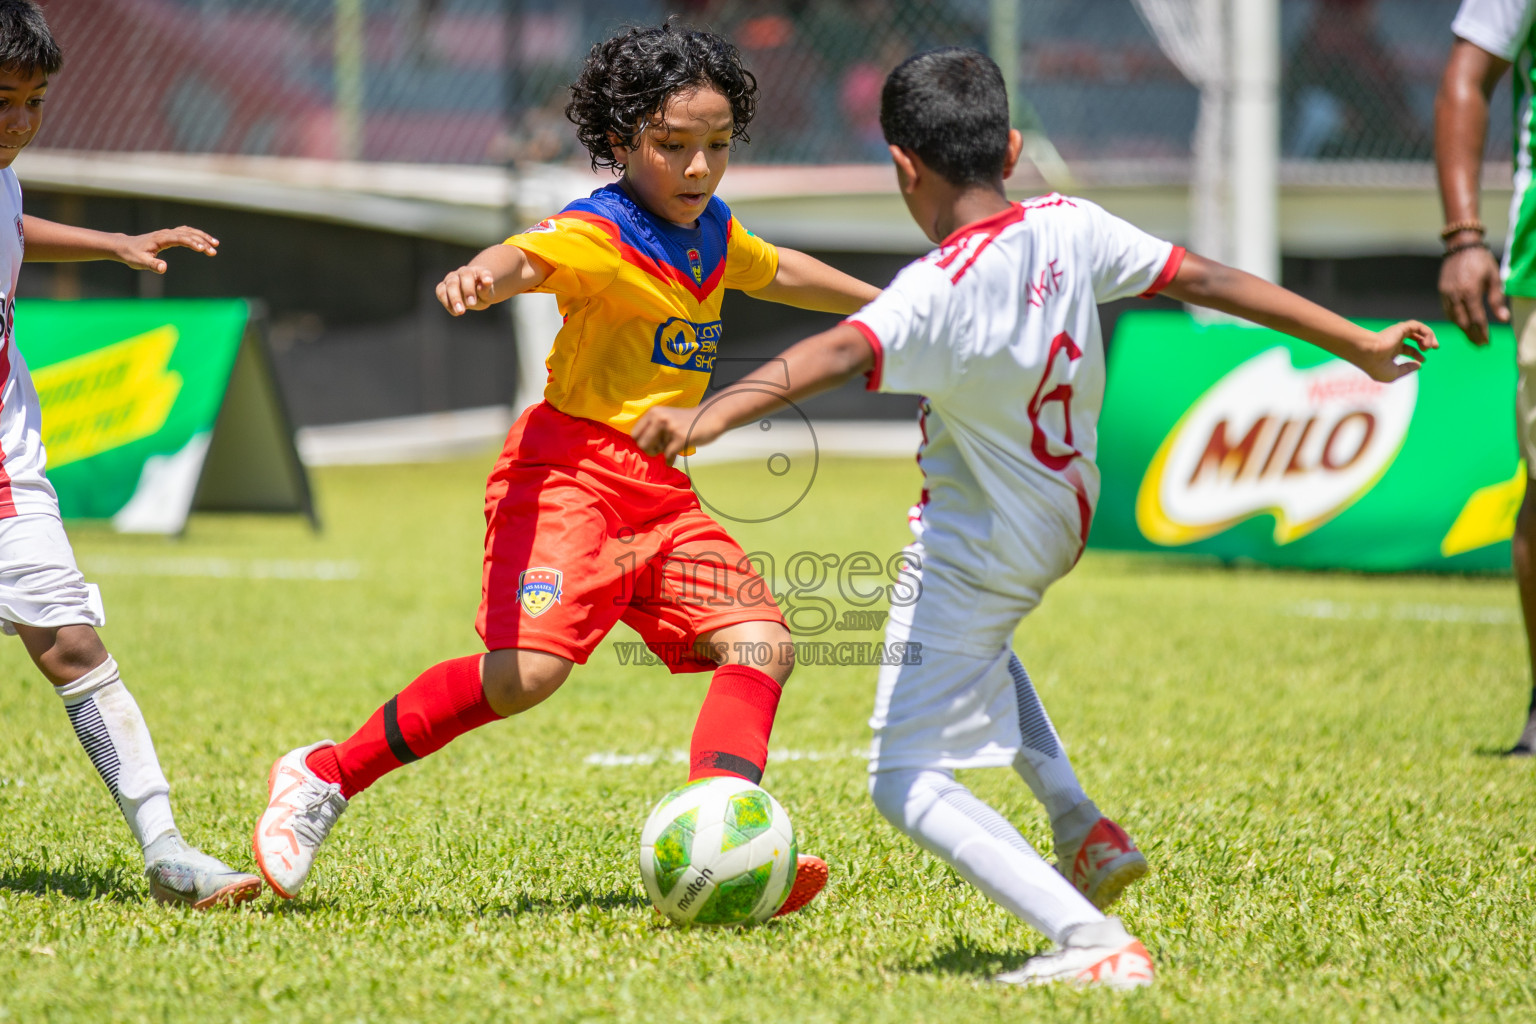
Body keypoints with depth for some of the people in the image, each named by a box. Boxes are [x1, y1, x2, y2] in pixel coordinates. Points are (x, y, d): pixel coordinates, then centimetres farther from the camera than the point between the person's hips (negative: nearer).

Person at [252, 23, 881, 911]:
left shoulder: (714, 233, 14)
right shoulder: (597, 238, -13)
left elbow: (777, 272, 38)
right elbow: (531, 258, -36)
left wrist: (887, 305, 50)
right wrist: (486, 275, -60)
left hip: (662, 495, 9)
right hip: (572, 473, -9)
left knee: (762, 642, -8)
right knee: (526, 671, -22)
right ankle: (323, 779, -6)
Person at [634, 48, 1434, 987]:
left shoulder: (937, 293, -28)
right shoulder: (1070, 230, -11)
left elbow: (838, 353, -45)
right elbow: (1204, 279, -5)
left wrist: (708, 419, -57)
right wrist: (1358, 346, 4)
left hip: (975, 552, -8)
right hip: (1062, 524, 8)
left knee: (909, 784, -4)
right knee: (978, 641, 40)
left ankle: (1091, 941, -23)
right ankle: (1080, 824, 27)